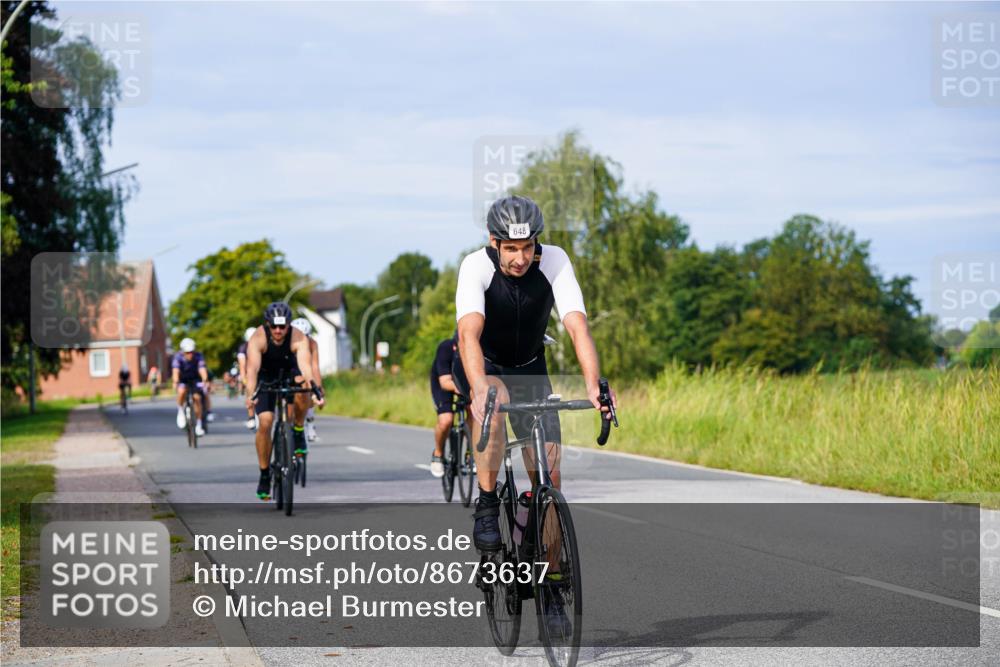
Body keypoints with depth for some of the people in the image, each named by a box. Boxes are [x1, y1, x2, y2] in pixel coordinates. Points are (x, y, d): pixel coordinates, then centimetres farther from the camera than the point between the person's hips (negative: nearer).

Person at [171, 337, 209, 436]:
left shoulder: (198, 356, -22)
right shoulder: (178, 357, -24)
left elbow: (202, 369, -36)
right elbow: (176, 371, -37)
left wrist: (205, 381, -54)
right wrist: (175, 383, -55)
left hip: (194, 379, 1)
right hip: (182, 380, -1)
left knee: (197, 398, -18)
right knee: (182, 391, -33)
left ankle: (198, 424, -5)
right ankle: (180, 411, -9)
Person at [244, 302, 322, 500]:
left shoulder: (299, 338, -30)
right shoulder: (258, 339, -31)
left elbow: (305, 363, -44)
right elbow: (252, 368, -44)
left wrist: (313, 385, -64)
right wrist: (250, 394, -61)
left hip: (289, 373, 0)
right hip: (266, 377, 0)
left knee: (302, 387, -36)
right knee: (265, 422, -17)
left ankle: (298, 432, -10)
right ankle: (264, 474, -1)